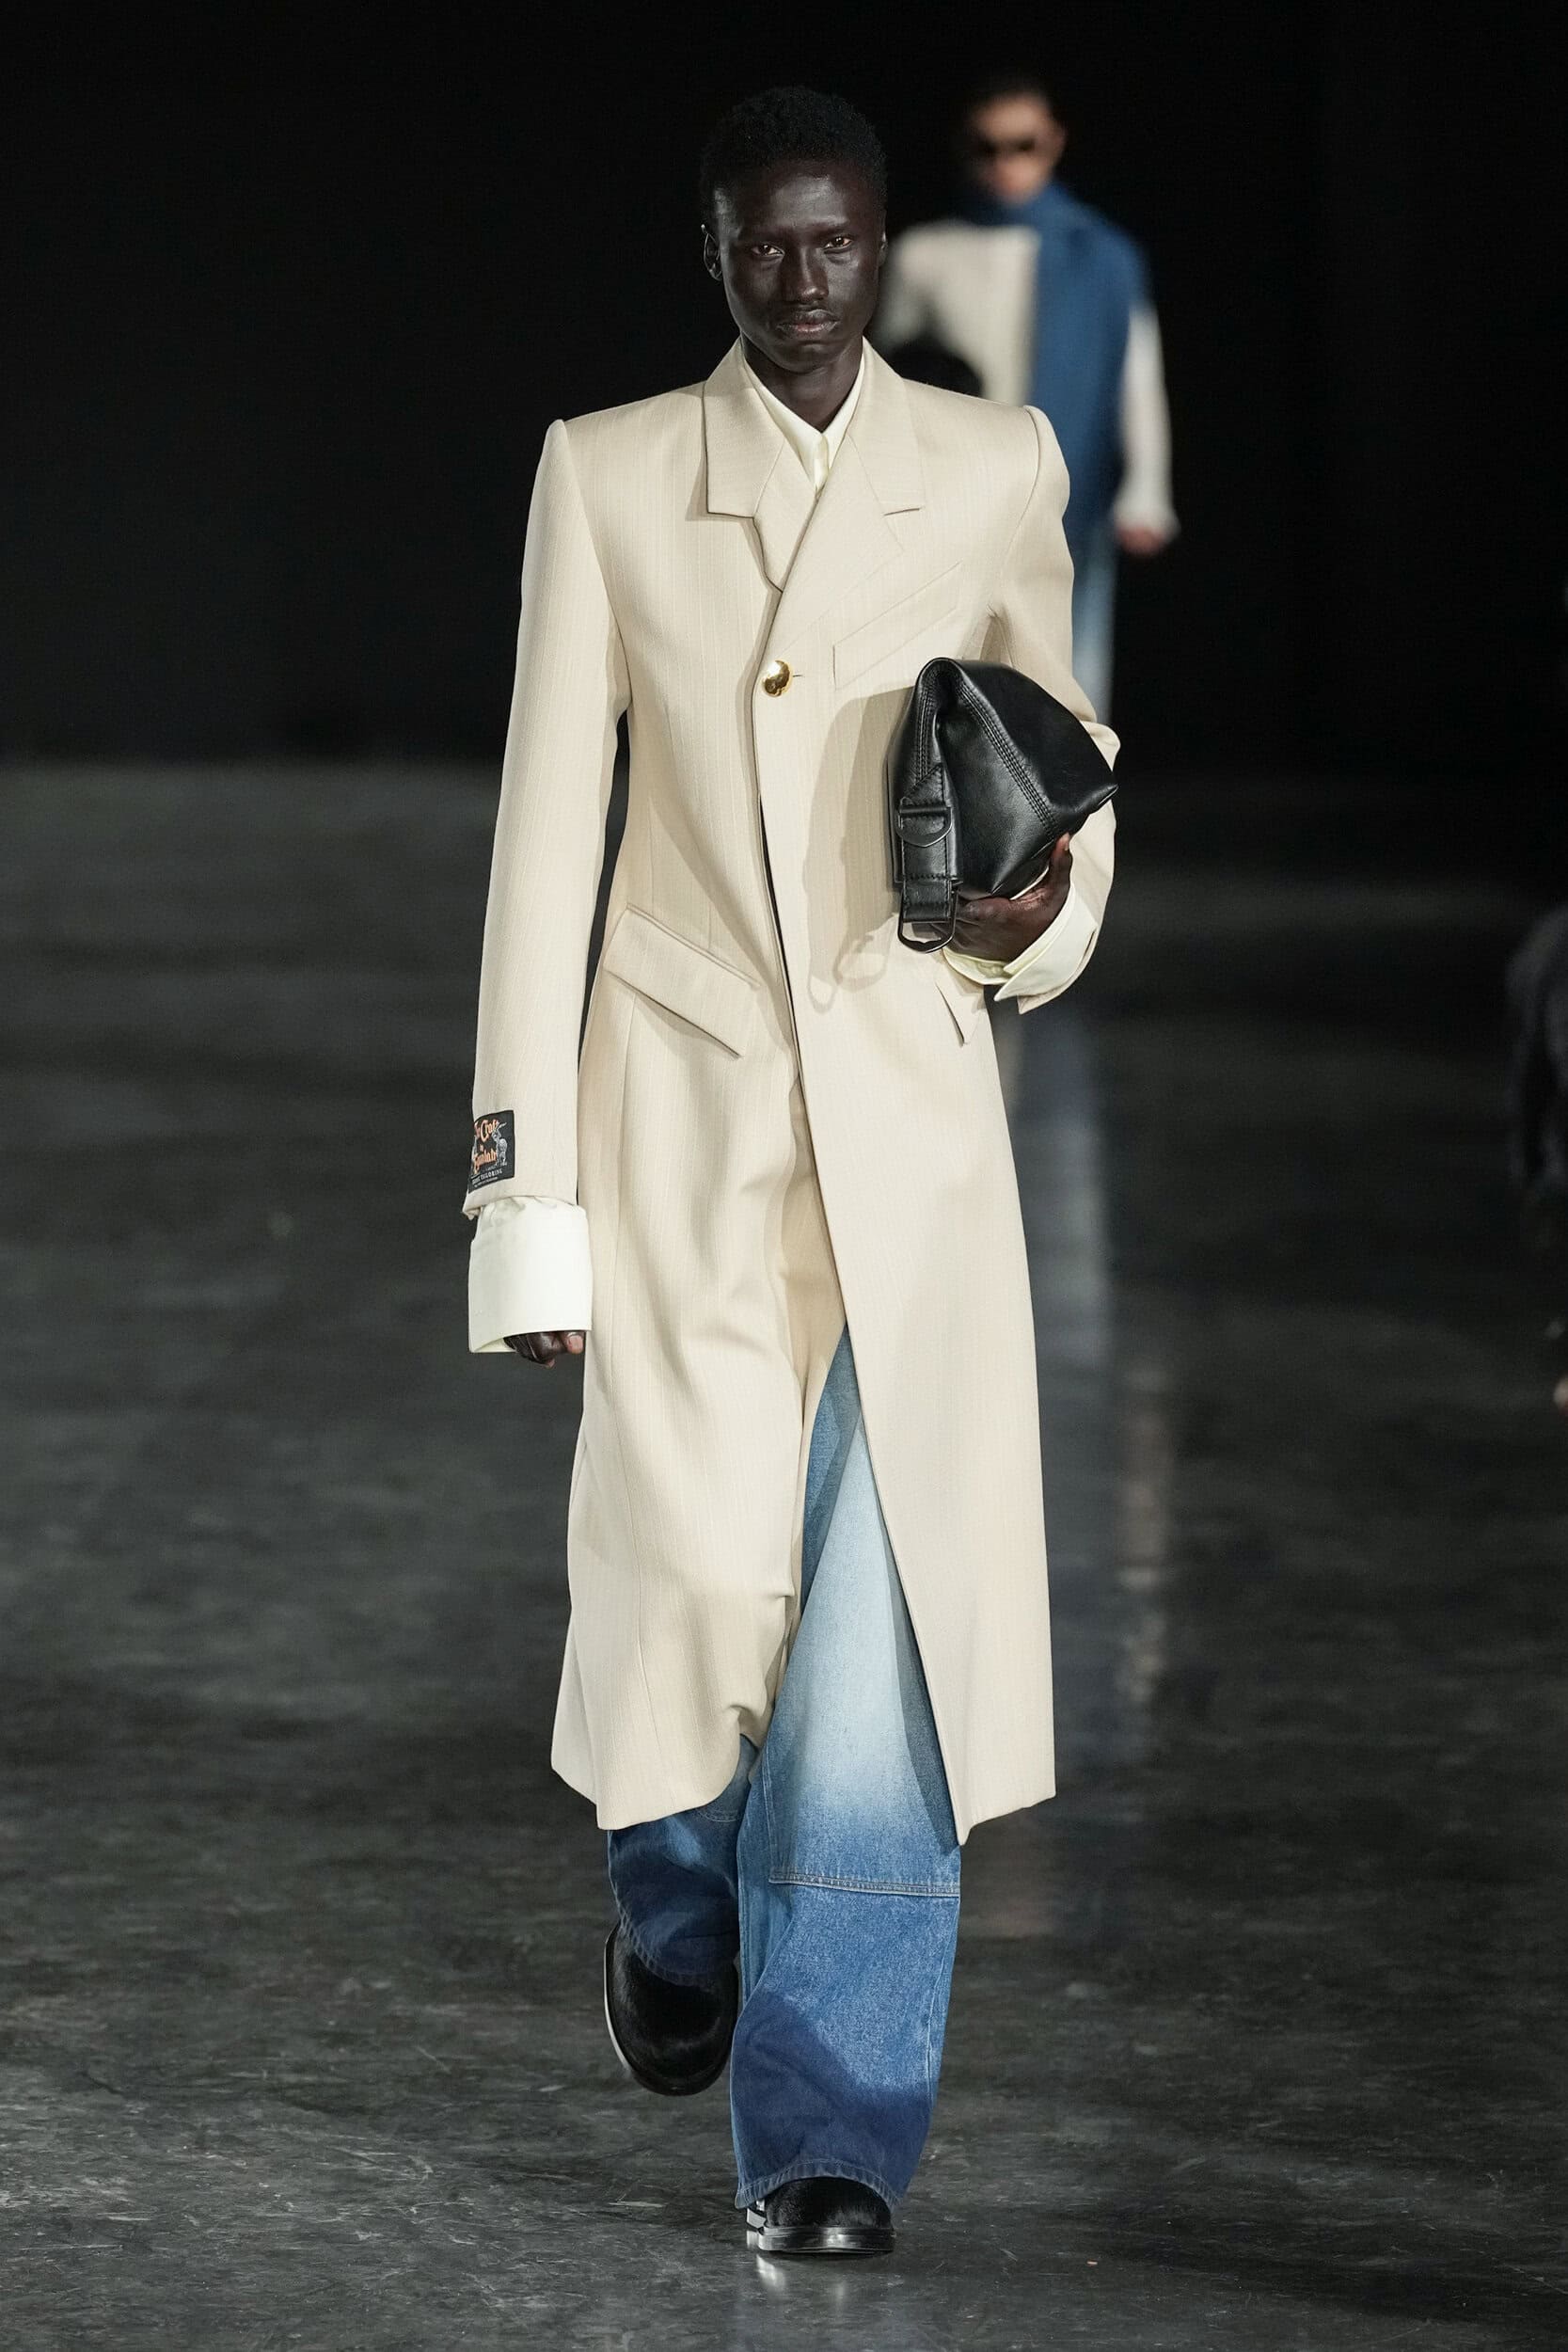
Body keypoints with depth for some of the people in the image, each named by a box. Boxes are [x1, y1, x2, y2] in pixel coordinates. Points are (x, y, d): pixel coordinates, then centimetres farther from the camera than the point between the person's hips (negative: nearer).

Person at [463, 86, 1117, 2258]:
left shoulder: (995, 472, 6)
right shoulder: (609, 474, 4)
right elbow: (549, 821, 2)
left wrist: (1046, 905, -3)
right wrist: (526, 1168, -3)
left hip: (909, 1110, 0)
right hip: (684, 1100, 0)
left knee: (886, 1622, -7)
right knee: (699, 1575, -4)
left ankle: (830, 2135, 2)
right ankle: (679, 1918, 31)